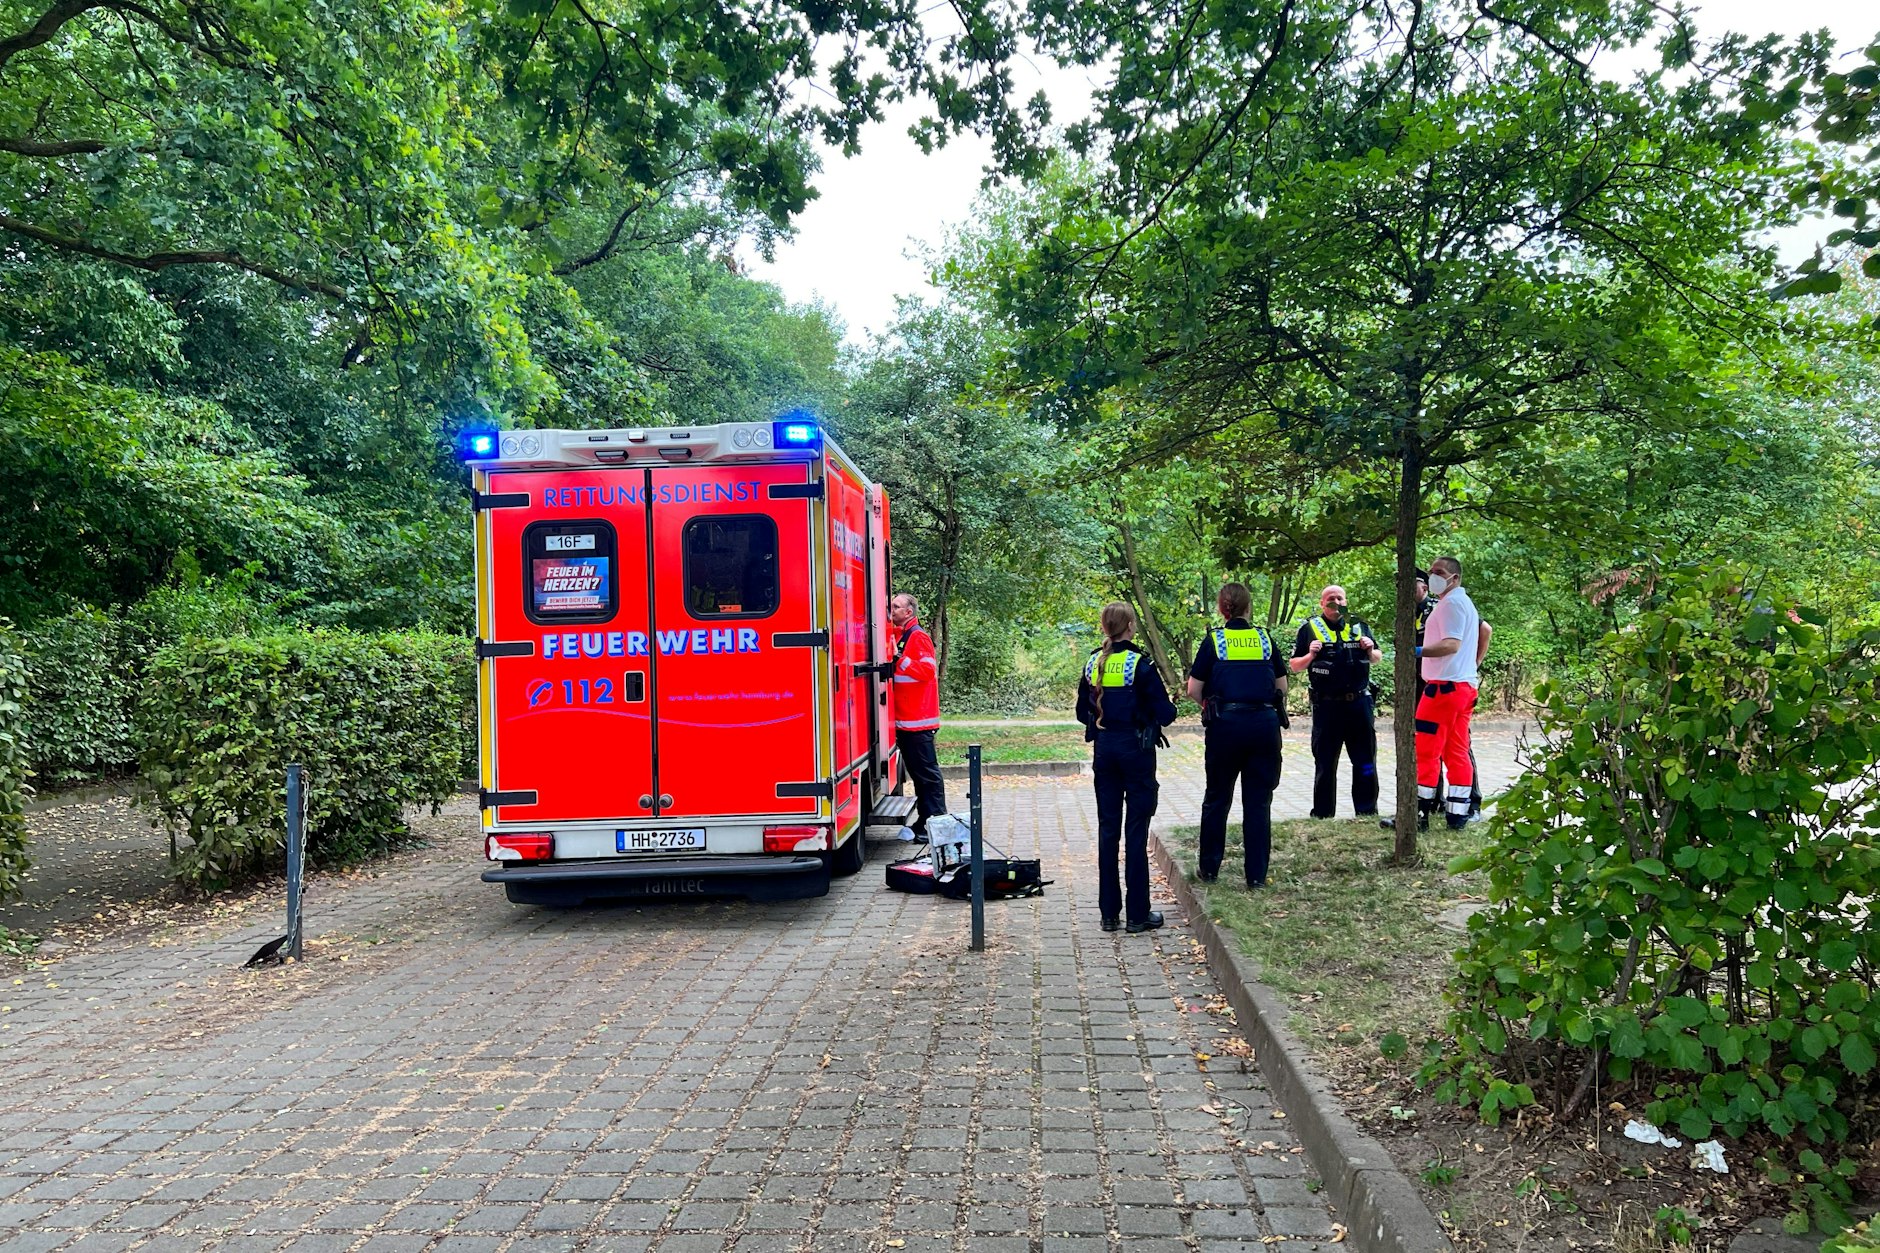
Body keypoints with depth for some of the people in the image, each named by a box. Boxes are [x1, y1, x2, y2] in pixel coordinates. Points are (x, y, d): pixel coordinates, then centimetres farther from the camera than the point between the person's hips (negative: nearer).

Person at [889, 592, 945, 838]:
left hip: (918, 721, -9)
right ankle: (923, 822, 20)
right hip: (904, 720, 10)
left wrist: (899, 657, -21)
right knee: (916, 772, 13)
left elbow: (927, 670, -20)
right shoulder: (899, 635, 17)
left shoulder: (918, 637, -10)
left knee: (927, 773, -5)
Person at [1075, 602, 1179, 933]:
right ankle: (1137, 914, 7)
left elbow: (1083, 713, 9)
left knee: (1108, 828, 10)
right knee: (1136, 830, 2)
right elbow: (1164, 713, -12)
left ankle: (1109, 912, 15)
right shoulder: (1140, 664, -13)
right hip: (1136, 749, -4)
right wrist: (1171, 707, 9)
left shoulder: (1093, 664, 2)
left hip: (1104, 749, 5)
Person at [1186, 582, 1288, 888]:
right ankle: (1257, 874, 10)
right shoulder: (1264, 638, 7)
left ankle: (1209, 868, 20)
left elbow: (1193, 690, -1)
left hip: (1226, 723, -2)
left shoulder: (1214, 640, 0)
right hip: (1265, 723, 2)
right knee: (1258, 801, 7)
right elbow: (1282, 687, 12)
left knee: (1217, 798, 12)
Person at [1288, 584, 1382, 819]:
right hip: (1327, 706, -2)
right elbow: (1294, 667, 3)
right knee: (1325, 764, 5)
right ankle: (1322, 815, 13)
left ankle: (1368, 811, 17)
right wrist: (1311, 655, -16)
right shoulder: (1310, 629, 2)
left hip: (1360, 703, 2)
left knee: (1365, 762, 7)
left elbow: (1377, 659, 19)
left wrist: (1371, 649, -3)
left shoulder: (1358, 626, 10)